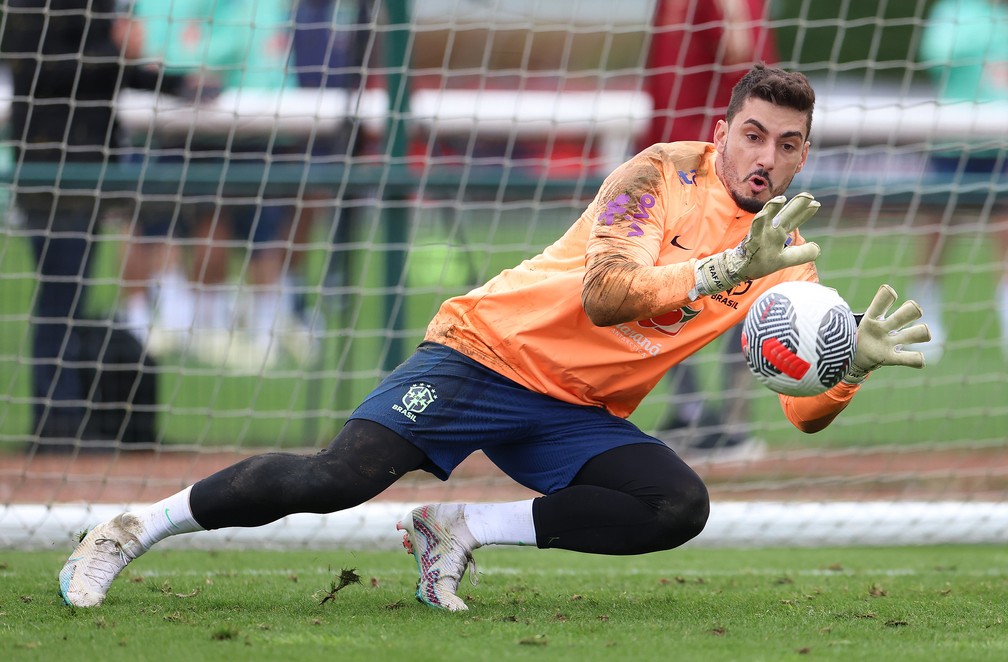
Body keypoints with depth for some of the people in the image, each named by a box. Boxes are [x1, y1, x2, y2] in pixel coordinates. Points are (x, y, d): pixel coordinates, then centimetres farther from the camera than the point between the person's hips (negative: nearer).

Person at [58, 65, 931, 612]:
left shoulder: (784, 259, 4)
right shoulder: (665, 175, -11)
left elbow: (805, 409, -2)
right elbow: (604, 293, -27)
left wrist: (855, 361, -23)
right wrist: (726, 270, -37)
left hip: (578, 413, 6)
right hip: (492, 348, -5)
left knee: (680, 507, -23)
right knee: (336, 479, -24)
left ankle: (460, 530, -11)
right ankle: (133, 530, -5)